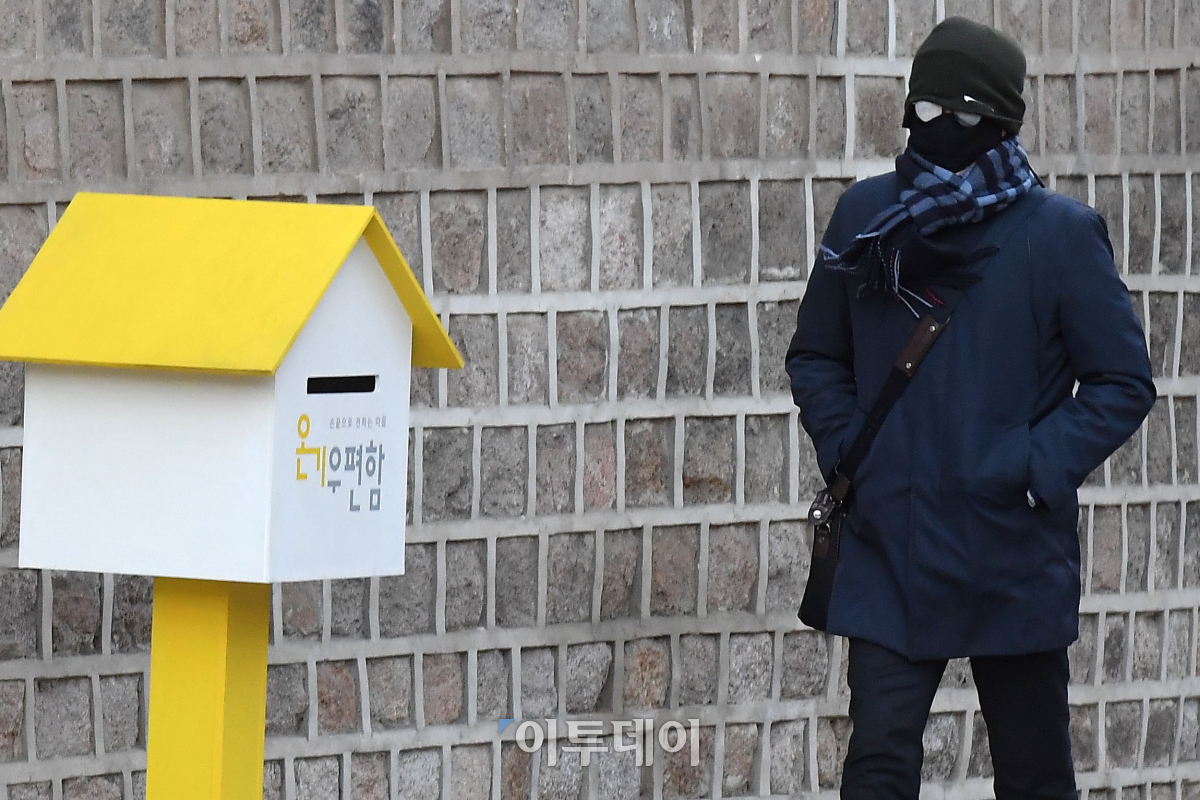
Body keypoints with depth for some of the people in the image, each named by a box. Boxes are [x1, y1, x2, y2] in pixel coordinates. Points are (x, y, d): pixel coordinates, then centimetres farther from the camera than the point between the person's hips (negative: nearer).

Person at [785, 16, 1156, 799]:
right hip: (888, 551, 1)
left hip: (1015, 555, -1)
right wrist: (845, 450, -2)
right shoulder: (867, 215, 2)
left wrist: (1035, 469, -14)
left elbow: (1123, 383, -3)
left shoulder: (1061, 233, -7)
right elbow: (816, 358, 14)